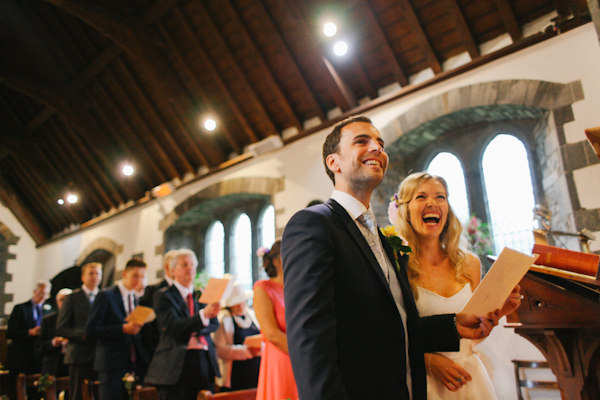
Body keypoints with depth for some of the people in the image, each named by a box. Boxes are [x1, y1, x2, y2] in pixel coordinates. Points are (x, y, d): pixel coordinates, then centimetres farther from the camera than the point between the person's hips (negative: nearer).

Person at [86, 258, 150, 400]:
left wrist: (139, 327, -3)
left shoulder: (137, 299, 14)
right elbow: (91, 330, -10)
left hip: (136, 365, 5)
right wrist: (123, 329, -18)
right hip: (112, 365, -5)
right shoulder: (106, 295, -4)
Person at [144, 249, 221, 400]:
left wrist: (194, 332, -13)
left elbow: (214, 324, 7)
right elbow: (174, 327, -15)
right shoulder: (163, 296, 0)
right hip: (176, 364, -4)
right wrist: (204, 314, -30)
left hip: (205, 362, 4)